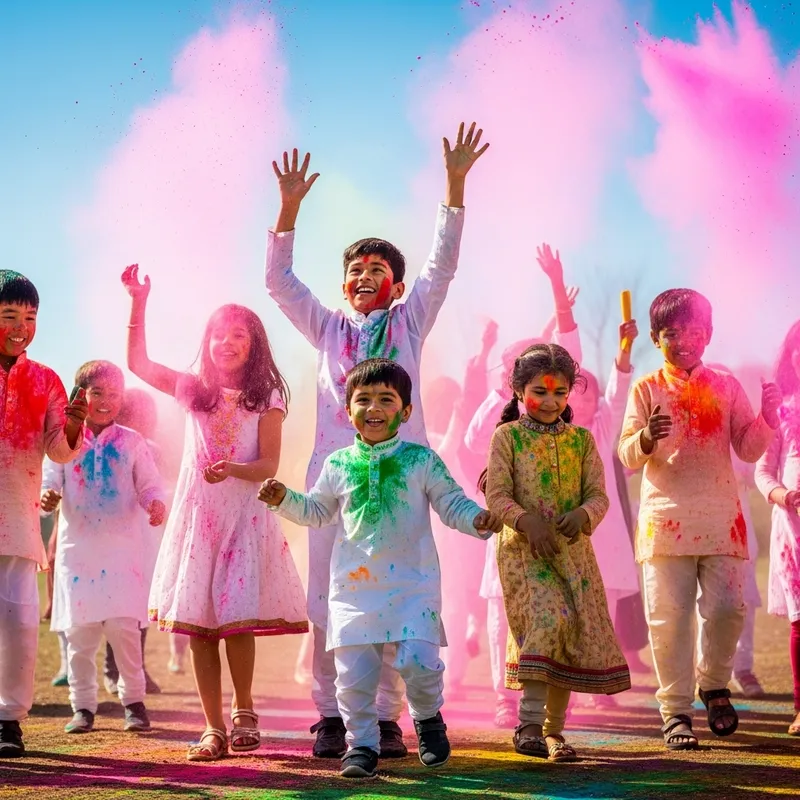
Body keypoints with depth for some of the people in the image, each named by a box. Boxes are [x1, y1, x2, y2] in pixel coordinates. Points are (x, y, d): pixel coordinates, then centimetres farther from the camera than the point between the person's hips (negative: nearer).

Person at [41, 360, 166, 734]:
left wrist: (155, 504, -16)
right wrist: (47, 498, -20)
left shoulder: (131, 442, 7)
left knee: (123, 626, -8)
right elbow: (49, 482, 3)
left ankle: (133, 700, 5)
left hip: (122, 548, -1)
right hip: (77, 546, 1)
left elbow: (149, 485, 6)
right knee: (79, 630, 1)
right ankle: (82, 706, 11)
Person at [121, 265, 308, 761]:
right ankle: (214, 729, 3)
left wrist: (233, 469, -23)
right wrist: (138, 305, 3)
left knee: (237, 618, -13)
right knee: (197, 625, -2)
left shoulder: (266, 399, 4)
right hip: (197, 515, 3)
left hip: (245, 516, -3)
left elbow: (269, 465, -3)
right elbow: (138, 364, 11)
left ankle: (244, 712, 8)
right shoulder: (195, 392, 13)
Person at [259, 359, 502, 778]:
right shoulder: (338, 465, 6)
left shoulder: (422, 461, -1)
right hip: (354, 584, 2)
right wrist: (284, 499, 5)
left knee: (418, 663, -13)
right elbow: (317, 511, 20)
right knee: (353, 672, 0)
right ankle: (362, 743, 17)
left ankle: (428, 718, 18)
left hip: (412, 584, -2)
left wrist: (477, 520, -18)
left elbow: (453, 504, 1)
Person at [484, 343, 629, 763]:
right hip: (523, 548, -4)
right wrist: (527, 521, -22)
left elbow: (598, 494, 6)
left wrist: (583, 515, -17)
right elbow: (496, 496, -4)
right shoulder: (507, 437, 2)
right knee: (548, 619, -24)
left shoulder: (581, 439, 11)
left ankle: (554, 730, 15)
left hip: (573, 549, 4)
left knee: (574, 636, 2)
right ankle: (529, 723, -20)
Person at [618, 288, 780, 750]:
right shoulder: (647, 390, 6)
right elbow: (627, 456, 1)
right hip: (666, 516, -1)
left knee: (727, 607, -7)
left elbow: (749, 449, 10)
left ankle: (714, 683, 20)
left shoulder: (727, 388, 11)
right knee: (669, 616, -4)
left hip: (720, 516, 1)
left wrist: (767, 419, -9)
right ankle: (676, 711, 4)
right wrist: (646, 439, -20)